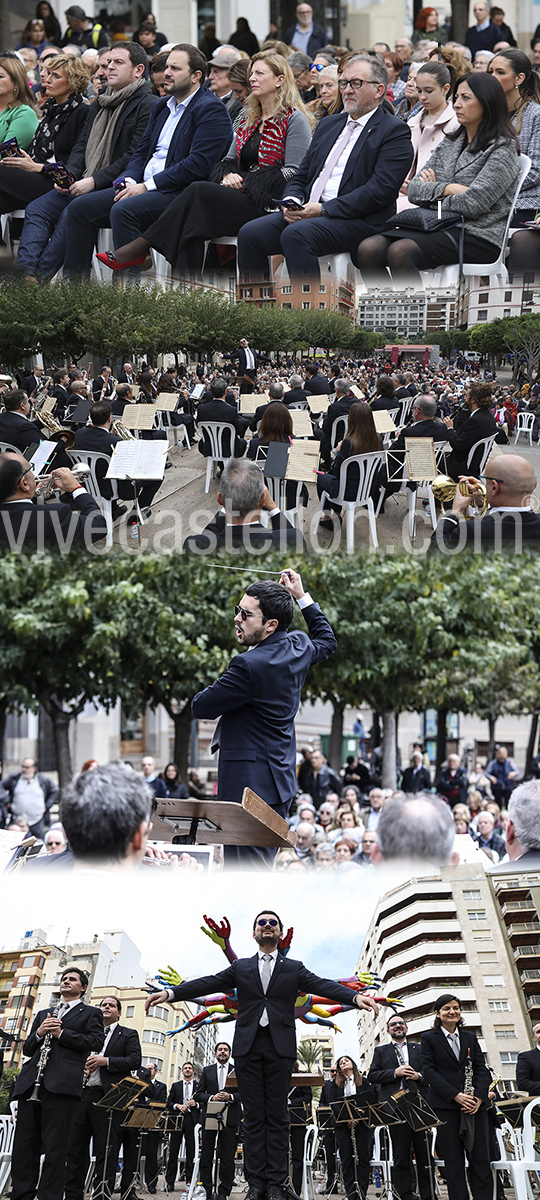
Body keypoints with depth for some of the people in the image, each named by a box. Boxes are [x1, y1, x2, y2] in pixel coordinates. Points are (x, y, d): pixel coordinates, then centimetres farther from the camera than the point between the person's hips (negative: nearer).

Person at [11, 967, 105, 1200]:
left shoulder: (90, 1014, 17)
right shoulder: (43, 1014, 30)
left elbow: (96, 1041, -1)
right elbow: (27, 1049, 25)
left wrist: (61, 1034, -6)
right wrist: (39, 1033, 3)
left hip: (62, 1084, -5)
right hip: (31, 1084, 5)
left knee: (55, 1148, -10)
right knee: (24, 1145, -3)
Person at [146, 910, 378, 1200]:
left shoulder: (294, 969, 13)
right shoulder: (241, 968, 17)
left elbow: (324, 986, 0)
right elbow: (209, 983, 7)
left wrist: (356, 997, -20)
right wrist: (171, 993, -8)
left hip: (280, 1046, -1)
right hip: (247, 1045, 1)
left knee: (277, 1115, -3)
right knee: (254, 1116, -1)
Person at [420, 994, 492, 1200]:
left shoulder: (470, 1038, 16)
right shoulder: (429, 1039, 5)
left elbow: (482, 1070, 11)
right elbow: (429, 1072, -4)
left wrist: (479, 1097, -8)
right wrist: (455, 1095, -15)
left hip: (475, 1105, 3)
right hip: (445, 1105, -3)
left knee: (480, 1158, -3)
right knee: (454, 1162, -4)